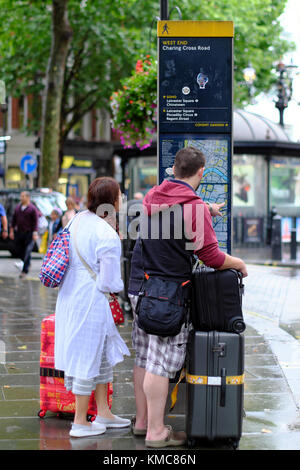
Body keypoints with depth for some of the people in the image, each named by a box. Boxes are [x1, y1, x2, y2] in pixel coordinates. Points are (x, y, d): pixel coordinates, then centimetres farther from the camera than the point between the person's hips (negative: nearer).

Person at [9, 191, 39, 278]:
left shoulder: (32, 209, -7)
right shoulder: (18, 207, 10)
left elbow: (35, 222, -10)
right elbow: (14, 220, 14)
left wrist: (35, 234, -15)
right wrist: (11, 231, 11)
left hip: (29, 233, -6)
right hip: (18, 232, 6)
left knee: (27, 252, -7)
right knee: (19, 250, 10)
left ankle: (24, 271, -5)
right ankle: (26, 263, 34)